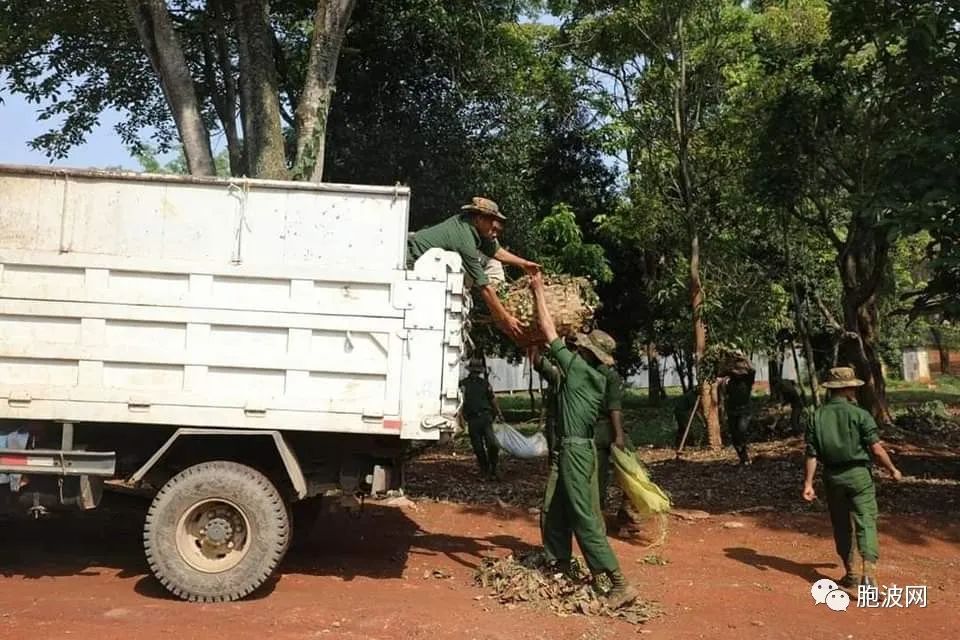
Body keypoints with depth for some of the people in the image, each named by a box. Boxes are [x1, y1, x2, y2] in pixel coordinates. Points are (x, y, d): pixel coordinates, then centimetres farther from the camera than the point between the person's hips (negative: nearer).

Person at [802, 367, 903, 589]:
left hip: (832, 478, 3)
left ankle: (850, 574, 25)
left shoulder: (816, 417, 0)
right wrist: (893, 470, 6)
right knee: (866, 522, -3)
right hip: (858, 475, -3)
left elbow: (811, 455, -3)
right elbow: (876, 449, -10)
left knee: (841, 526, 15)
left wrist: (808, 483, -1)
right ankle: (868, 572, -17)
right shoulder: (859, 414, -9)